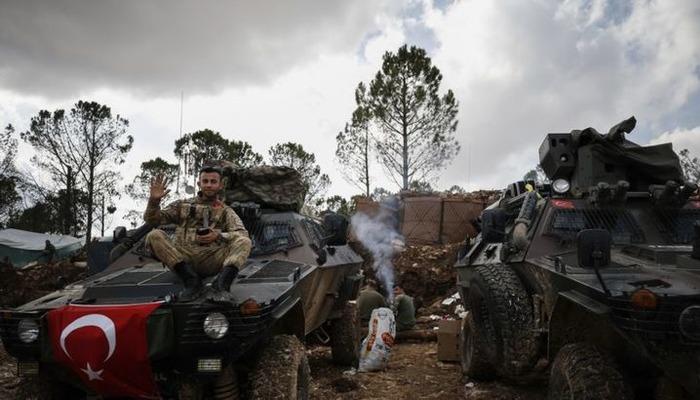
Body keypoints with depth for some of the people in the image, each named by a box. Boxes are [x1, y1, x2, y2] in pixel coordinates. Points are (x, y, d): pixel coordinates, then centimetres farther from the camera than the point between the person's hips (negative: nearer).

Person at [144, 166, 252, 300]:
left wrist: (219, 236, -19)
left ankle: (223, 279, -48)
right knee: (154, 236, -21)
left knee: (244, 242, -23)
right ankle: (191, 279, -27)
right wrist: (154, 200, -6)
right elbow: (151, 219, 15)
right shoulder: (183, 205, 21)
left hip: (211, 259, -1)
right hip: (183, 257, 1)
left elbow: (242, 233, 0)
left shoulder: (226, 211, 18)